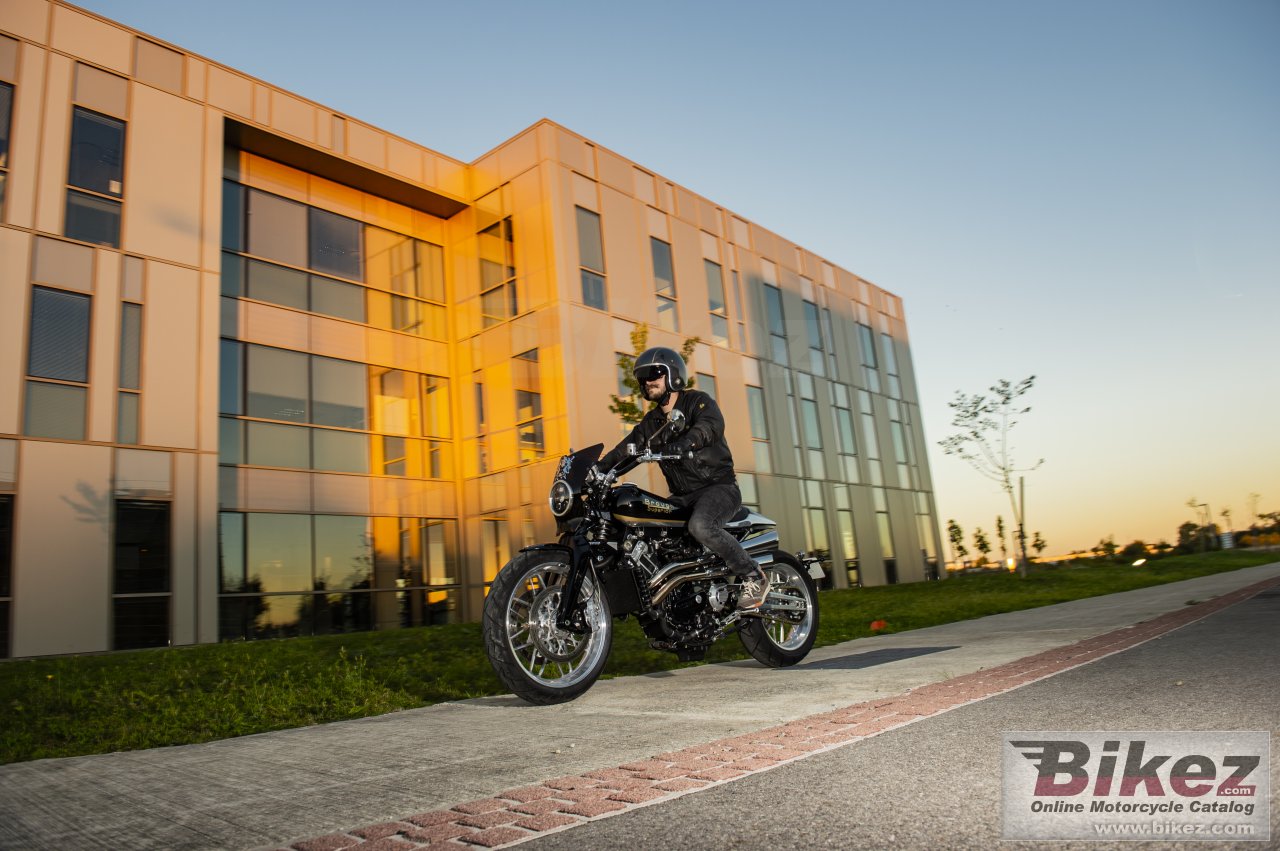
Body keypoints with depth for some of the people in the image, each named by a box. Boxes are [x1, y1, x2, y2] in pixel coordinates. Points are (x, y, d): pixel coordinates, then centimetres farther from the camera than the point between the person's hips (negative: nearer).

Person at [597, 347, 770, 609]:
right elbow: (625, 449, 7)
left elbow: (711, 425, -26)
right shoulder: (651, 422, 17)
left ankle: (753, 576, -17)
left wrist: (679, 445, -43)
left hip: (719, 487, -7)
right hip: (683, 497, 7)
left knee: (701, 526, -34)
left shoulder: (697, 401, -3)